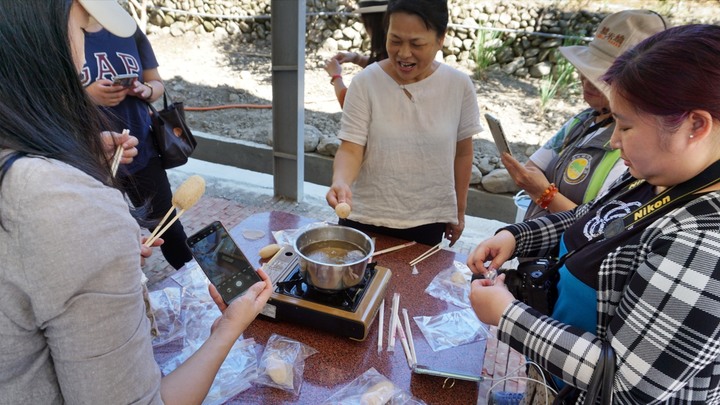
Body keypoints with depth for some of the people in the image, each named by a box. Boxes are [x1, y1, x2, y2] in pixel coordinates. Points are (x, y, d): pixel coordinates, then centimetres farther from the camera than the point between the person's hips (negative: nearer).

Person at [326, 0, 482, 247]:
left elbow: (462, 152, 3)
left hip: (428, 221, 1)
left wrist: (459, 211, 10)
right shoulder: (366, 82, -11)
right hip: (366, 217, -1)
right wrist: (340, 182, -34)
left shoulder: (459, 85, -6)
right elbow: (351, 148, -13)